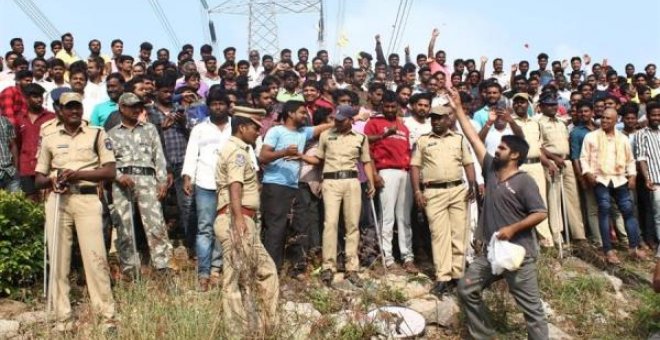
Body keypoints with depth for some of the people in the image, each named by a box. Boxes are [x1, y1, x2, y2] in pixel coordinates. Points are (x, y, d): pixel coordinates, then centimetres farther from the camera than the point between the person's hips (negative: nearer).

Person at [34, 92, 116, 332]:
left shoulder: (97, 134, 9)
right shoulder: (49, 139, 15)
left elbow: (110, 171, 1)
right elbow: (39, 179, 15)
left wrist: (78, 173, -11)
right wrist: (52, 180, -8)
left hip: (87, 199, -2)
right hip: (57, 200, 3)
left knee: (95, 257, -8)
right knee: (58, 259, 2)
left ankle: (107, 316, -5)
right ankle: (62, 318, 7)